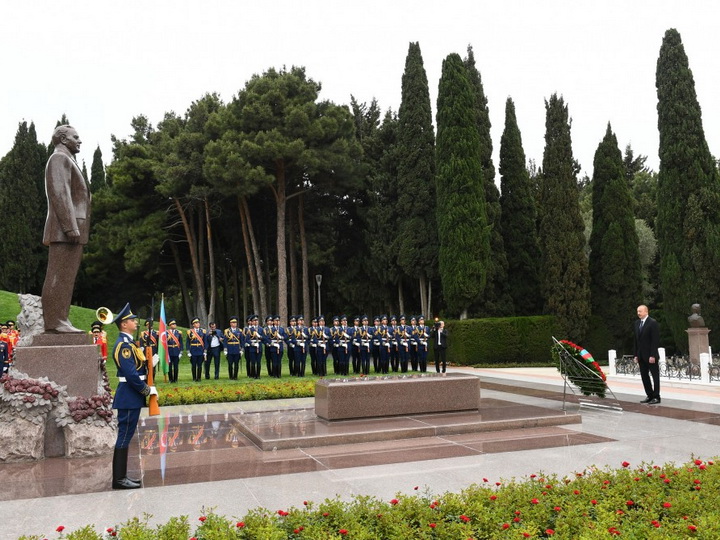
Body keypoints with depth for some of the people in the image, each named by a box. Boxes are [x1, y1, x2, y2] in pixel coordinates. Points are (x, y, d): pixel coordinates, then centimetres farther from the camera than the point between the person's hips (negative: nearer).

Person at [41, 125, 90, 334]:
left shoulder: (68, 162, 28)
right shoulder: (59, 158, -3)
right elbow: (60, 194, -15)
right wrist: (71, 227, -22)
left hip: (72, 230, 10)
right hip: (66, 229, -10)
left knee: (66, 277, 7)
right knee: (59, 276, -11)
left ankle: (60, 321, 7)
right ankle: (54, 321, -13)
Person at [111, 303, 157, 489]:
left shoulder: (128, 342, 15)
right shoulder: (123, 345, -17)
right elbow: (131, 374, -23)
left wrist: (150, 361, 1)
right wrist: (148, 390, -14)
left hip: (131, 396, 10)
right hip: (129, 396, -10)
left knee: (126, 435, 14)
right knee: (124, 435, -4)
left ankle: (121, 475, 21)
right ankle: (118, 479, 3)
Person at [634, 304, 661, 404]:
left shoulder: (653, 323, -10)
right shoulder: (637, 323, 12)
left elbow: (655, 340, -14)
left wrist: (653, 355, -18)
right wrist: (636, 354, 10)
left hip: (651, 356, -7)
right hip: (641, 356, 7)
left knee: (655, 376, 1)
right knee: (644, 376, 9)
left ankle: (656, 397, 6)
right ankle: (650, 395, 17)